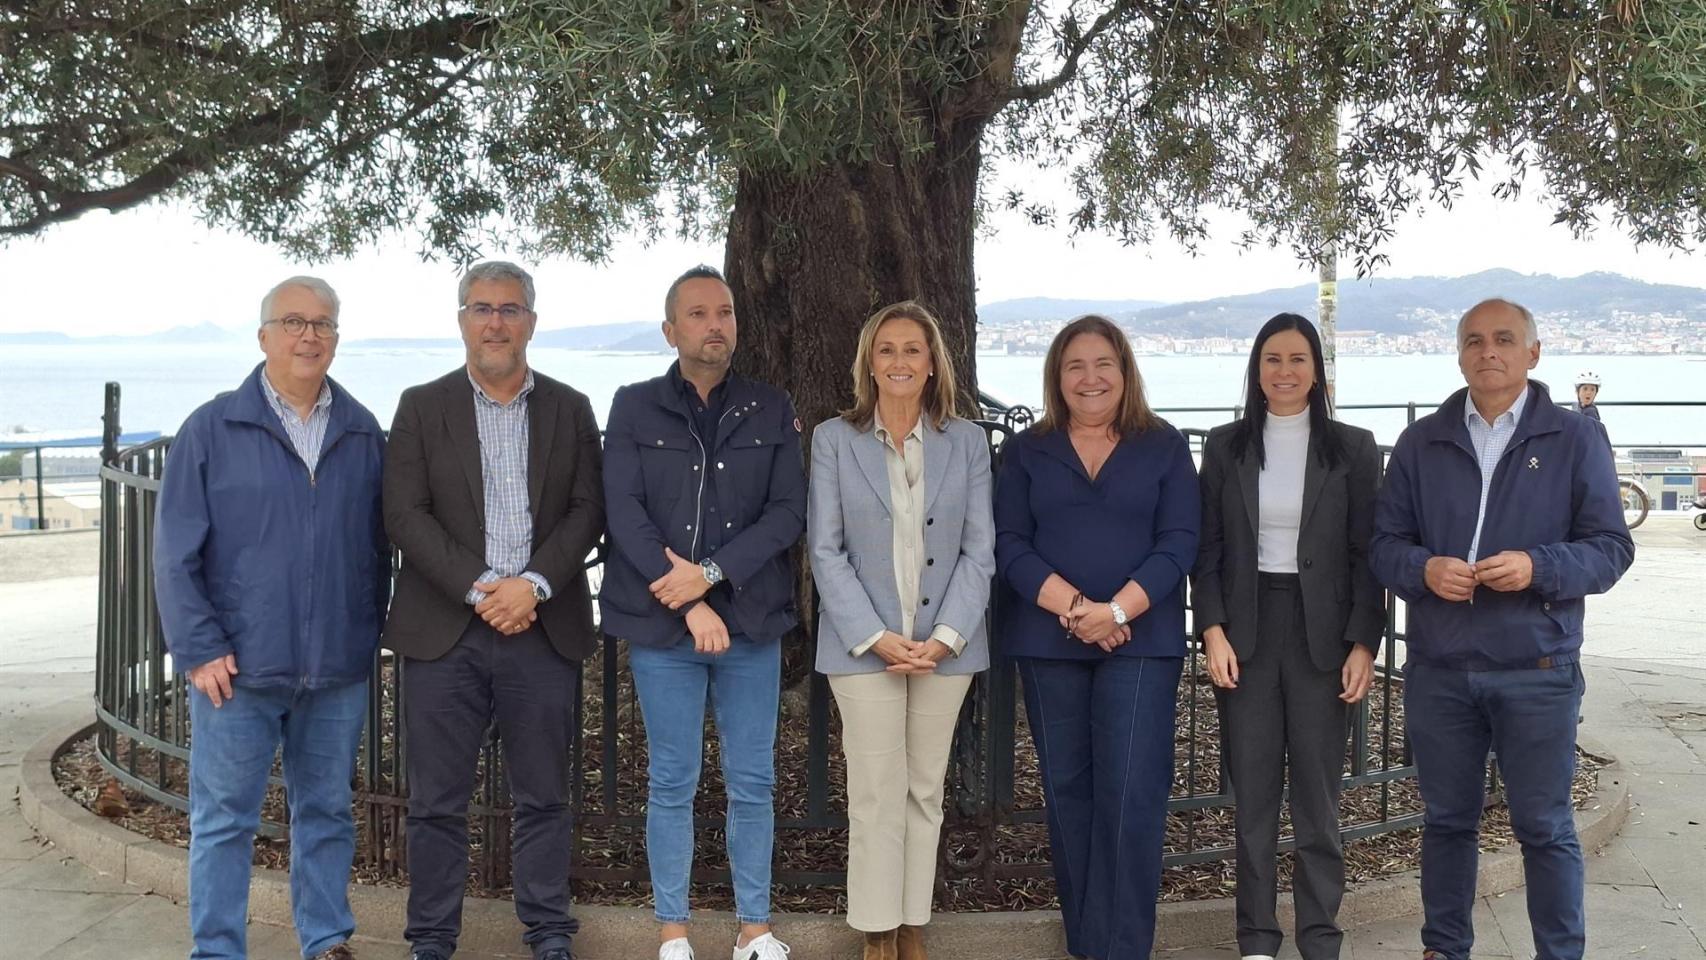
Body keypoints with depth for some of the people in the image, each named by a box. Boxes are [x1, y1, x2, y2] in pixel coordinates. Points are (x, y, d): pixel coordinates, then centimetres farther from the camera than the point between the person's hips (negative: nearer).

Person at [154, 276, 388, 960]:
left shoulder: (363, 434, 7)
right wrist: (199, 650, -8)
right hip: (239, 670, -2)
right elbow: (176, 552, -3)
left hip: (338, 672, 3)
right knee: (224, 820, 6)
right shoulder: (212, 429, -1)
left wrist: (370, 632, 7)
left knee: (326, 813, 13)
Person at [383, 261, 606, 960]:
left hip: (544, 630, 1)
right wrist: (479, 588, -13)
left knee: (543, 796, 8)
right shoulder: (422, 407, 5)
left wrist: (533, 584, -12)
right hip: (445, 632, -1)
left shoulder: (570, 409, 9)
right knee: (438, 800, 5)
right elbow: (405, 515, -3)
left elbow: (588, 511, 3)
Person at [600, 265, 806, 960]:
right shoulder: (634, 408, 2)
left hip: (752, 621, 2)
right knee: (672, 783, 6)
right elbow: (625, 513, -6)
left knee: (753, 783, 6)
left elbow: (789, 511, -2)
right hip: (661, 623, -1)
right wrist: (691, 605, -14)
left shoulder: (772, 411, 7)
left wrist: (710, 573, -14)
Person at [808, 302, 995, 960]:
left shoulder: (967, 441, 5)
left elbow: (979, 548, 2)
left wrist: (946, 636, -10)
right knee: (876, 798, 0)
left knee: (925, 793, 9)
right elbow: (825, 549, -3)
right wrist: (875, 637, -12)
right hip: (864, 643, -2)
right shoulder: (834, 440, 1)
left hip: (945, 645, 2)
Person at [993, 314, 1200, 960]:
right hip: (1047, 641, 2)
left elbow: (1178, 543, -3)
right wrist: (1072, 605, -15)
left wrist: (1117, 610, -16)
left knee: (1131, 793, -9)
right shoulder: (1027, 452, 9)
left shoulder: (1164, 447, 6)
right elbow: (1009, 544, 0)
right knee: (1066, 790, 7)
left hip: (1140, 640, -2)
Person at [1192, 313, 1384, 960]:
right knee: (1252, 792, 5)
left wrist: (1363, 644, -6)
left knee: (1317, 795, 3)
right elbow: (1206, 548, 5)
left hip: (1320, 634, -1)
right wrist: (1212, 630, -6)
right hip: (1245, 633, 1)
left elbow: (1367, 554, 1)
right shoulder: (1225, 446, 6)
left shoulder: (1352, 448, 3)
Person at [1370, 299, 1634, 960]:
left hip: (1537, 670, -2)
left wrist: (1538, 567, -19)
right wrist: (1424, 569, -15)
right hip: (1437, 669, 3)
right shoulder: (1421, 443, 8)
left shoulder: (1575, 440, 1)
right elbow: (1384, 542, 7)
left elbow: (1611, 547, -1)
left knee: (1545, 827, 4)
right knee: (1447, 821, 13)